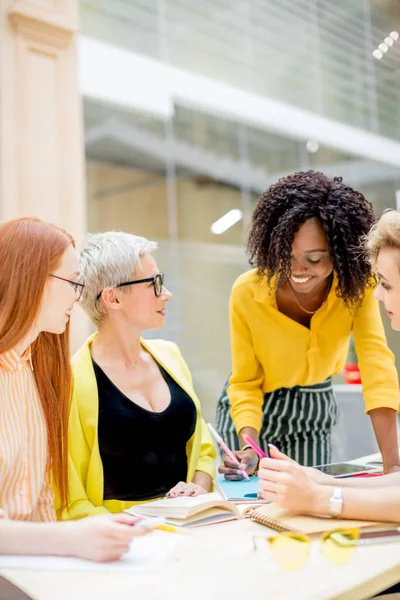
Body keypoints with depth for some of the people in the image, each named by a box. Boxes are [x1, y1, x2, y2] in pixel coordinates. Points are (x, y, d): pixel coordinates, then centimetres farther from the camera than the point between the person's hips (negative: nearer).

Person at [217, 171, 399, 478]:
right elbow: (245, 383, -16)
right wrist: (249, 446, -33)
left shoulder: (357, 285, -21)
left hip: (315, 413, 2)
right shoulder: (248, 293, -25)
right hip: (254, 411, -1)